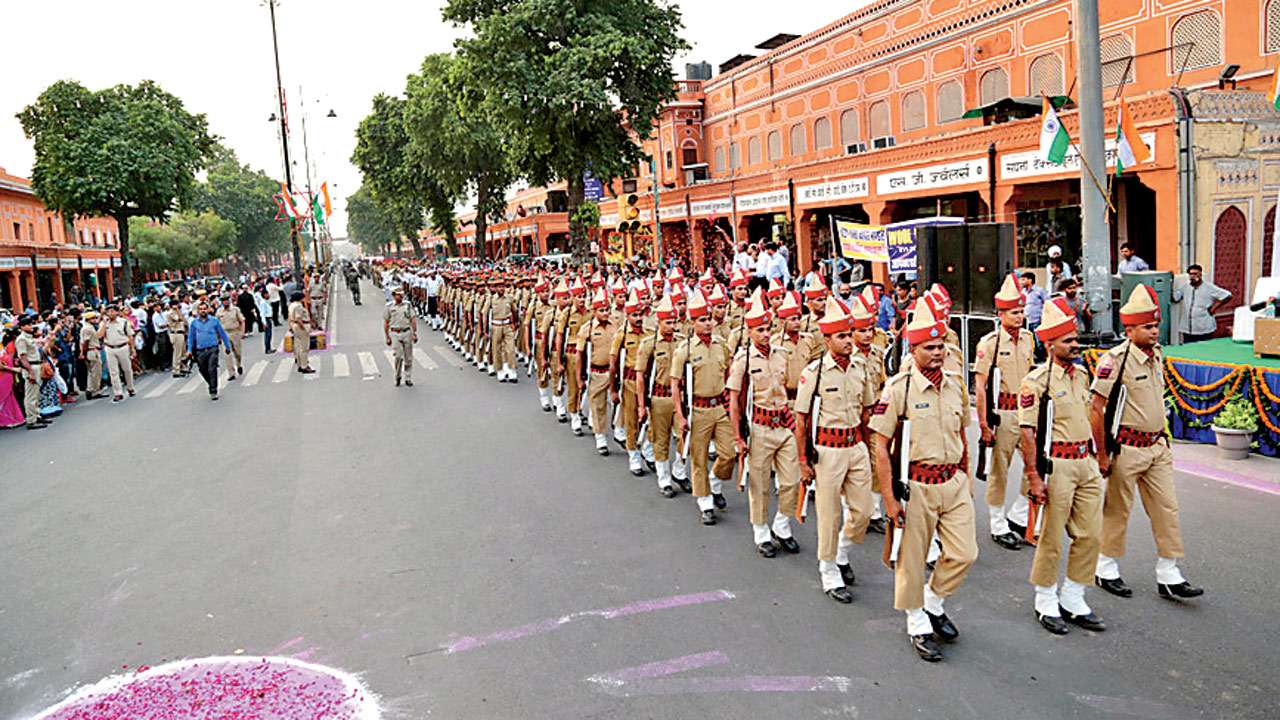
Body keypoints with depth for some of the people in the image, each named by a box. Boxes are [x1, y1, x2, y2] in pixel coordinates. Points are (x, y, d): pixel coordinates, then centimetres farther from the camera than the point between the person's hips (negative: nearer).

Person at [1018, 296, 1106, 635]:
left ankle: (1072, 600, 25)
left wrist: (1094, 460, 21)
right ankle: (1046, 603, 19)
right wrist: (1034, 477, -18)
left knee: (1090, 534, 10)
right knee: (1051, 539, 3)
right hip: (1056, 465, -7)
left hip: (1086, 463, 7)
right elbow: (1028, 433, -15)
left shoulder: (1081, 375, 11)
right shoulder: (1036, 382, -13)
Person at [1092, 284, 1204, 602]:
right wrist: (1102, 456, -16)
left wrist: (1164, 438, 19)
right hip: (1126, 448, -7)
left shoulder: (1157, 355, 7)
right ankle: (1105, 570, 23)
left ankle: (1168, 577, 18)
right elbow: (1095, 410, -17)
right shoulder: (1115, 360, -18)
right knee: (1117, 511, 6)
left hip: (1157, 447, 7)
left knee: (1167, 509, 8)